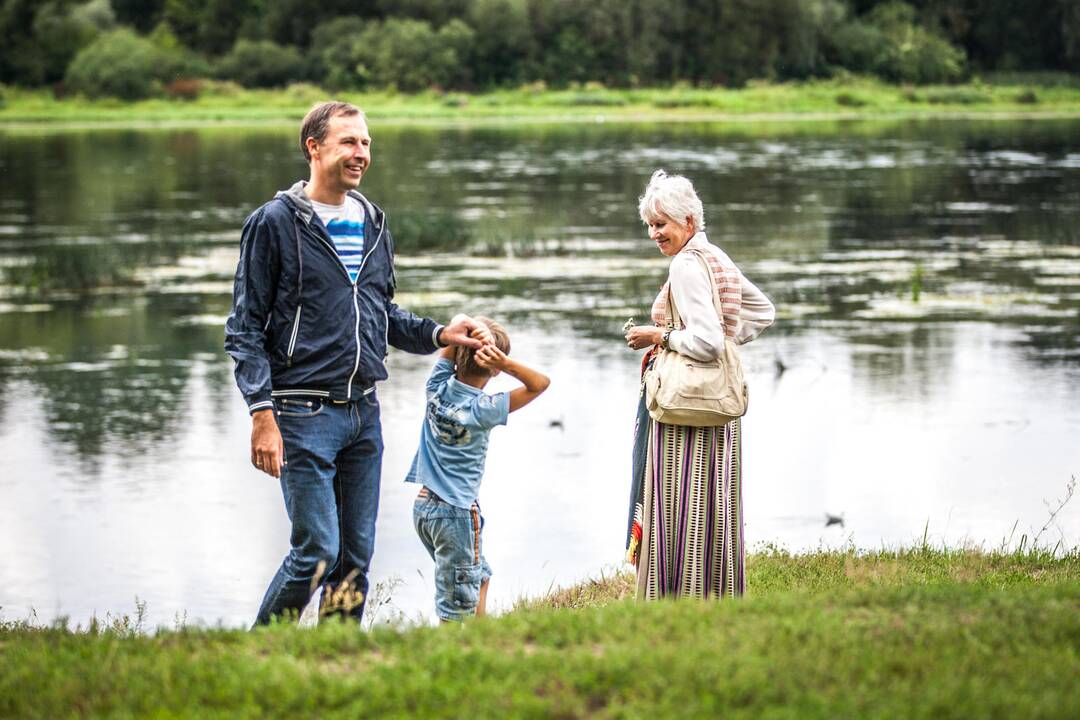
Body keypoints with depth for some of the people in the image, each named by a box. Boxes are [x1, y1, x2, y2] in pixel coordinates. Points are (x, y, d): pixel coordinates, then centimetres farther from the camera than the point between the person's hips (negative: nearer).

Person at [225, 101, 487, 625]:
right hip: (304, 414, -6)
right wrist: (262, 413, -16)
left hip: (364, 412, 6)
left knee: (357, 556, 8)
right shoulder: (275, 222, -5)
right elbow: (246, 328, -7)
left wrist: (438, 334, 7)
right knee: (317, 553, -9)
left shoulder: (373, 224, 14)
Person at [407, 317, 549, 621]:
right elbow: (540, 383, -15)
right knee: (458, 606, -2)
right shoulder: (483, 410, -17)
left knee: (480, 577, 24)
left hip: (423, 505, 7)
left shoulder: (437, 389, -4)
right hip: (456, 511, -7)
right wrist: (505, 364, -28)